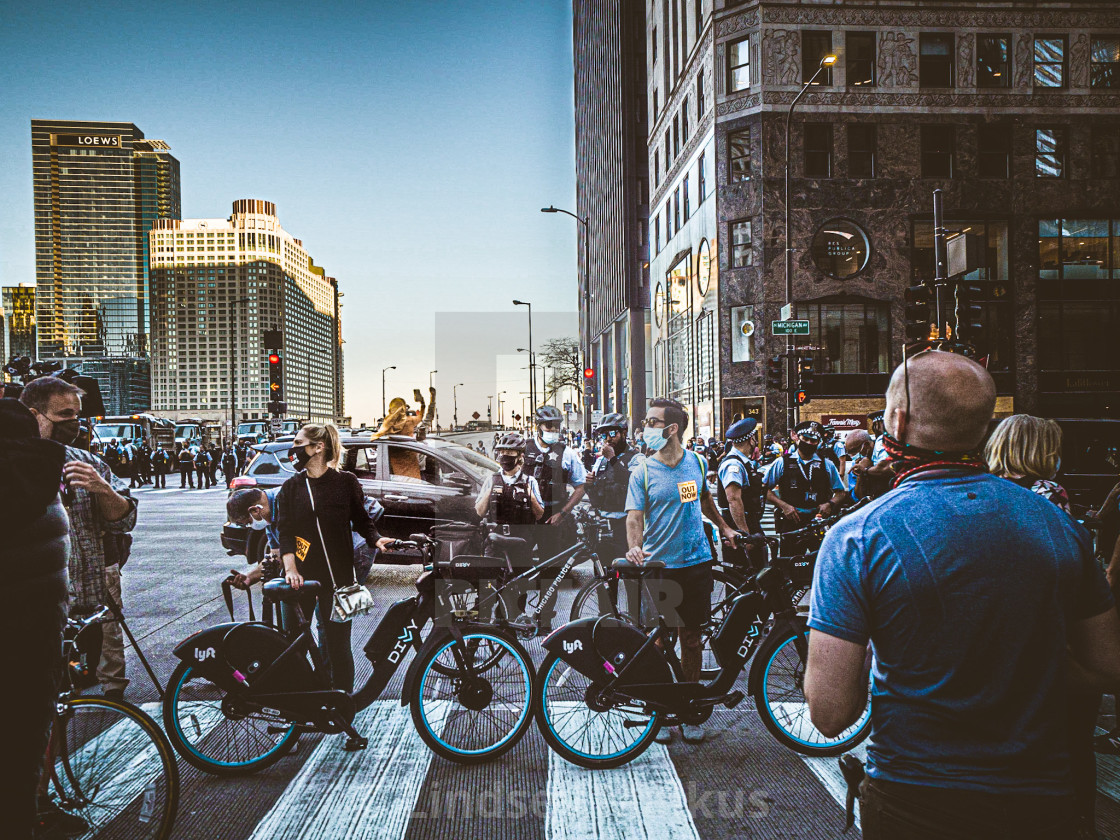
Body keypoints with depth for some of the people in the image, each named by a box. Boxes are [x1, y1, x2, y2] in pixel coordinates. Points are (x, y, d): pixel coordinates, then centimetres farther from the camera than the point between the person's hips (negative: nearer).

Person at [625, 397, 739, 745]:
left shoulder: (697, 463, 4)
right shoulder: (642, 472, -6)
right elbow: (634, 517, -13)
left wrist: (723, 527, 24)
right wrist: (634, 547, -30)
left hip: (696, 563, 3)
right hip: (658, 567, -2)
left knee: (692, 639, 10)